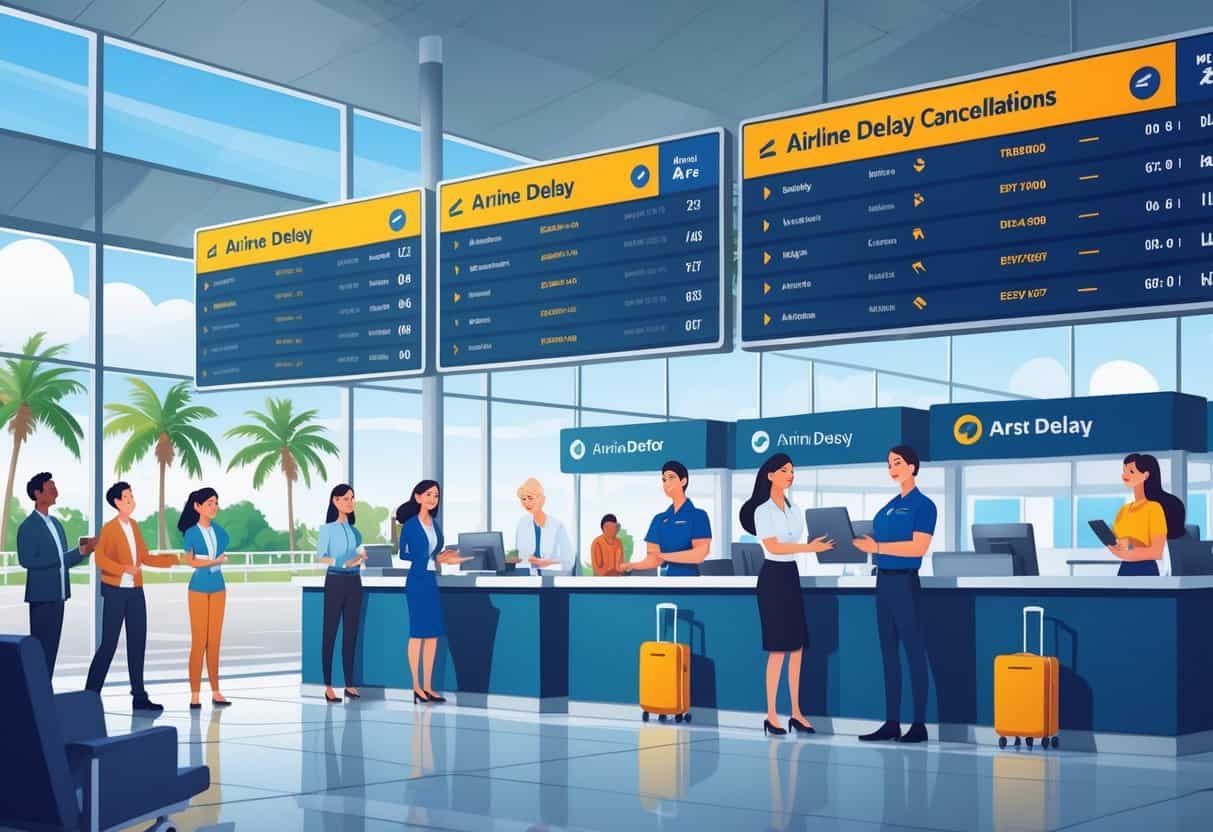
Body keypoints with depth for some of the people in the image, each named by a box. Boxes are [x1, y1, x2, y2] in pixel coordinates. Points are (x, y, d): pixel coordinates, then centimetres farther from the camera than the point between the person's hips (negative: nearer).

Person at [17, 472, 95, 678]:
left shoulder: (56, 524, 15)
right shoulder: (28, 527, -9)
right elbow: (26, 561, -17)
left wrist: (82, 551, 1)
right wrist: (65, 557, -15)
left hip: (58, 595, 7)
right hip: (41, 595, -7)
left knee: (52, 647, 8)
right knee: (40, 646, -4)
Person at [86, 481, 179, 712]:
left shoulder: (134, 526, 11)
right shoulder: (109, 529, -9)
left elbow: (145, 557, 13)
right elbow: (100, 559, -18)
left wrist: (174, 560, 8)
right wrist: (124, 569, -29)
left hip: (135, 592, 7)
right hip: (115, 591, -7)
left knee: (137, 643, 7)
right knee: (109, 643, -4)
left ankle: (139, 696, 13)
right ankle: (90, 694, 6)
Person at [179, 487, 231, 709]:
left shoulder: (219, 531, 5)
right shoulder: (191, 533, -5)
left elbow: (221, 558, 11)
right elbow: (189, 561, -2)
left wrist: (204, 561, -5)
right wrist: (213, 561, -15)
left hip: (218, 588, 4)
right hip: (199, 589, -4)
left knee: (214, 641, 6)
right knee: (198, 642, -5)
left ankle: (215, 692, 10)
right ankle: (195, 695, -1)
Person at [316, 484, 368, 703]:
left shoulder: (354, 530, 13)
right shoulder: (327, 528, -4)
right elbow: (320, 558, -10)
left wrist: (362, 557, -2)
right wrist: (344, 563, -19)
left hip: (354, 582, 5)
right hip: (335, 581, -5)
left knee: (351, 634, 7)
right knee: (330, 634, -2)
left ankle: (350, 684, 12)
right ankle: (328, 686, -1)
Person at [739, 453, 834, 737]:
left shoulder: (795, 509, 13)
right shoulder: (763, 510, -8)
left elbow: (796, 543, 14)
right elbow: (773, 546, -17)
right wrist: (810, 547, -24)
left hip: (793, 576, 7)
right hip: (773, 577, -7)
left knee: (797, 648, 6)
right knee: (778, 649, -8)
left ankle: (796, 713, 11)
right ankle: (771, 716, -3)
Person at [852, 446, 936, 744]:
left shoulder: (923, 505, -7)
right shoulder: (890, 505, 16)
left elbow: (918, 547, -19)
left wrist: (876, 547, -21)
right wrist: (860, 541, 1)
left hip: (905, 582, -8)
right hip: (884, 580, 8)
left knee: (914, 651, -4)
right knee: (889, 652, 8)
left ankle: (919, 725, 0)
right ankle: (892, 722, 12)